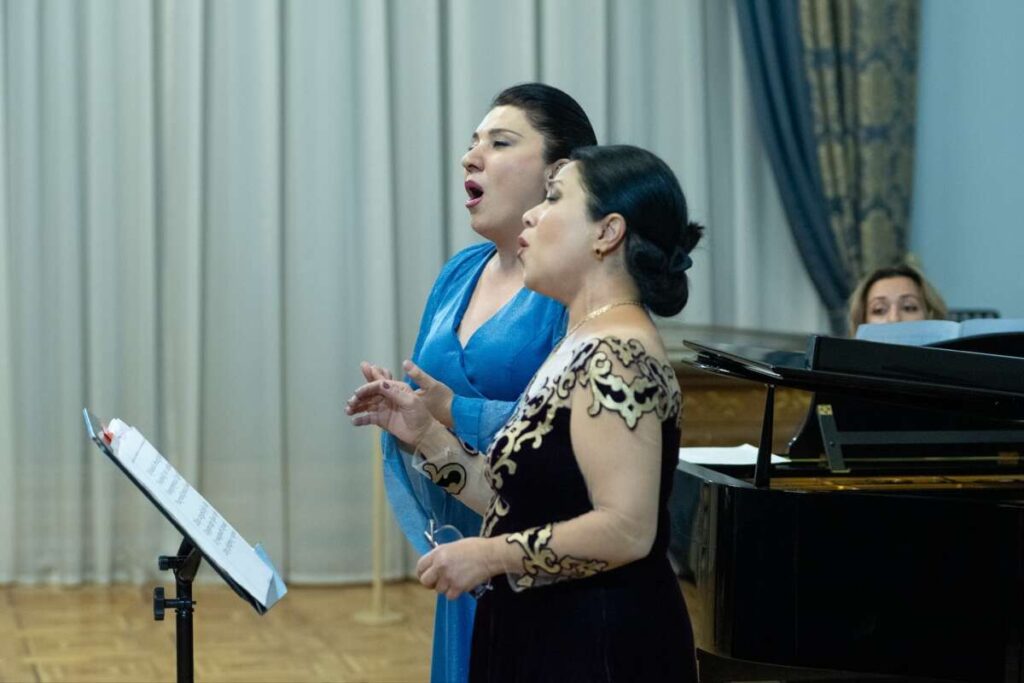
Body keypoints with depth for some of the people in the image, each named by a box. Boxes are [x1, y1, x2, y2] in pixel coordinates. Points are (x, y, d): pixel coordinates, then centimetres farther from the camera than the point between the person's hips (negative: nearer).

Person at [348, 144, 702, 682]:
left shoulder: (614, 355, -17)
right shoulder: (582, 347, 12)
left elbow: (626, 529, -25)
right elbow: (518, 505, 11)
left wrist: (490, 556, -19)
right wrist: (425, 433, 9)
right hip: (540, 637, 9)